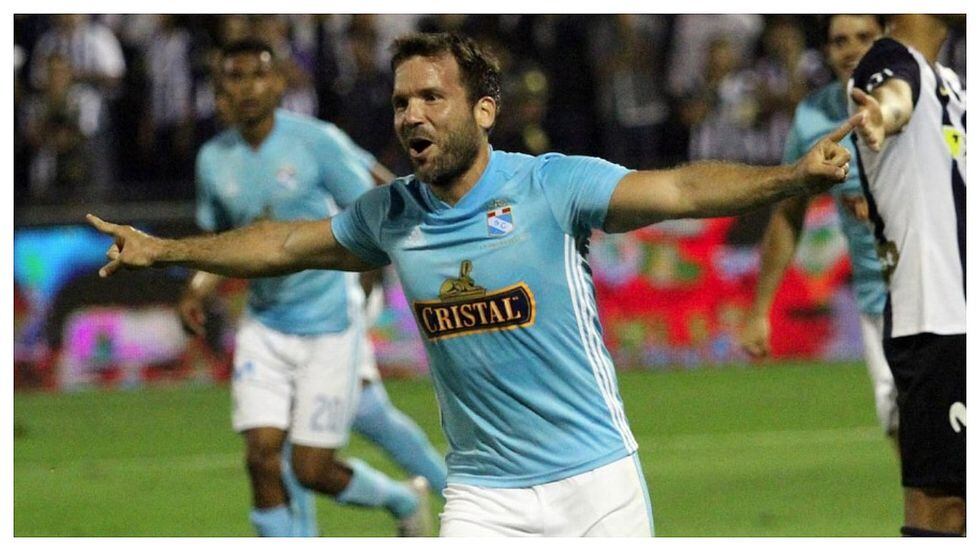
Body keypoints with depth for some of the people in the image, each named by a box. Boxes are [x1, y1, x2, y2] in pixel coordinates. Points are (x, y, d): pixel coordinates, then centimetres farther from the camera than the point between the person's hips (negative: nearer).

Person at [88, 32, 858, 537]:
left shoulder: (552, 186, -12)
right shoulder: (391, 216, 3)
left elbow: (680, 191, -24)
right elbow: (283, 244, 19)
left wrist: (791, 178, -40)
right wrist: (163, 251, 24)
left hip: (595, 481, -3)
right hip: (485, 496, 3)